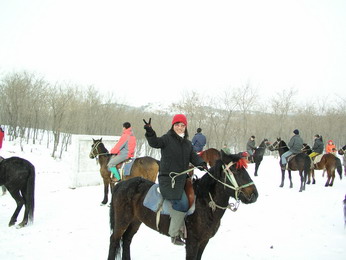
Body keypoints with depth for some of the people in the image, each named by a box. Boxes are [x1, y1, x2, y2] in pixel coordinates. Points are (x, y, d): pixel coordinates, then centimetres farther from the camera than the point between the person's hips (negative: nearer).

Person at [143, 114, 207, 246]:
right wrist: (150, 132, -40)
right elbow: (155, 143, -20)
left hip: (182, 178, 7)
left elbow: (193, 156, 7)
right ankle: (174, 234, -5)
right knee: (182, 203, -18)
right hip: (168, 179, -7)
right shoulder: (167, 139, -3)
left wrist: (201, 163, -14)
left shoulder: (188, 143, 16)